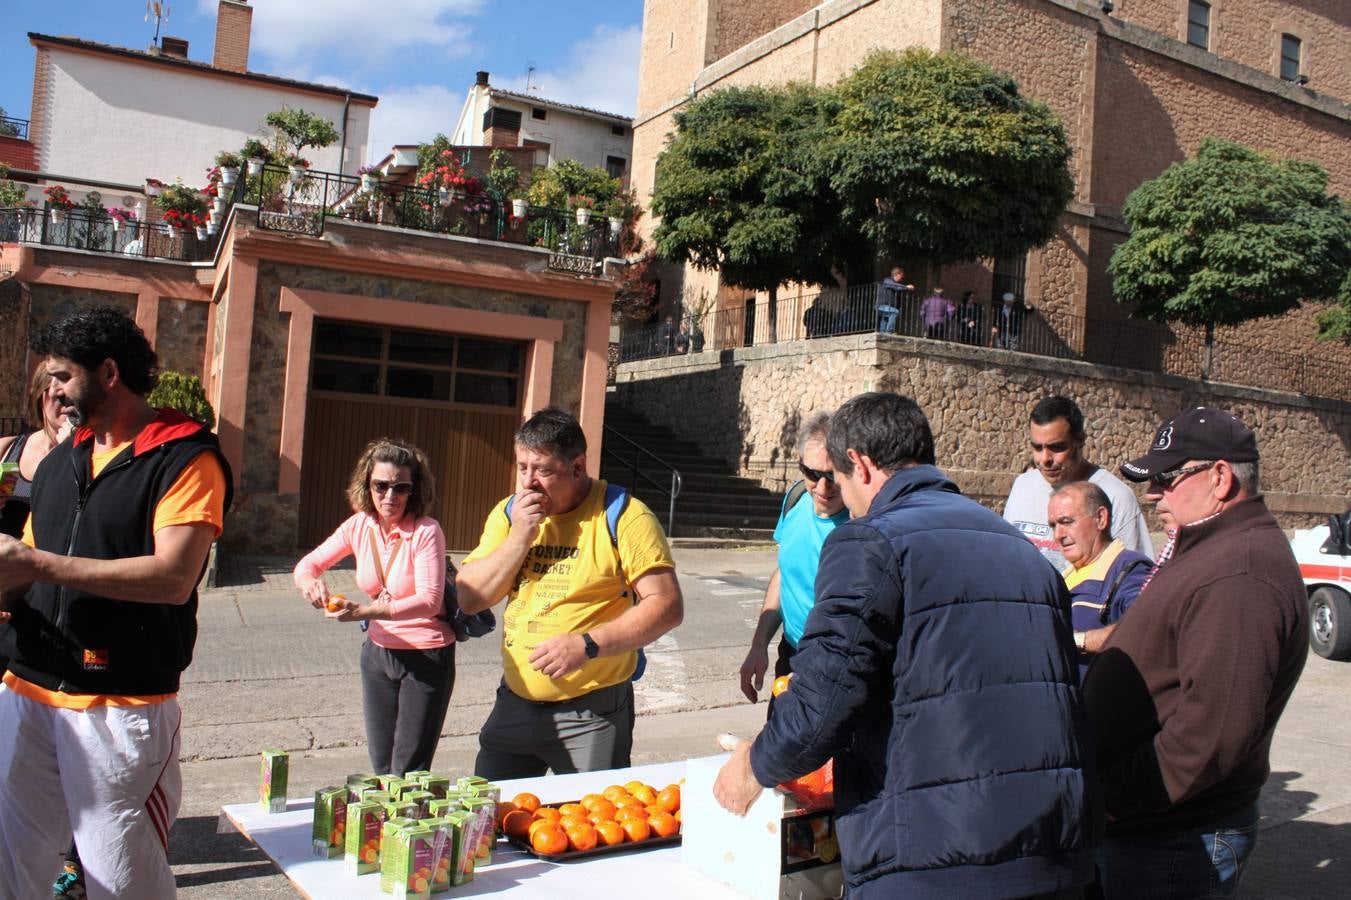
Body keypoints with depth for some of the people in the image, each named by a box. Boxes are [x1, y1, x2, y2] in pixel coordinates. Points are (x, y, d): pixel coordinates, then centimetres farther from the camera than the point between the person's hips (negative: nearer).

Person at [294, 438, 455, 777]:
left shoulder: (426, 531, -18)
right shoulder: (360, 525, -1)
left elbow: (429, 601, -26)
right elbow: (309, 564, 8)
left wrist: (364, 611, -37)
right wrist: (310, 581, -17)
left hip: (427, 657, -6)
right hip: (378, 653, 6)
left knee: (408, 774, -3)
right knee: (382, 770, 15)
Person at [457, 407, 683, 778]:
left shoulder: (623, 516, -13)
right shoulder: (509, 512, 4)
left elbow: (667, 606, -16)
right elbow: (469, 599, 0)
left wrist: (588, 644, -26)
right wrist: (520, 537, -13)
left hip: (592, 710, -5)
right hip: (515, 702, 6)